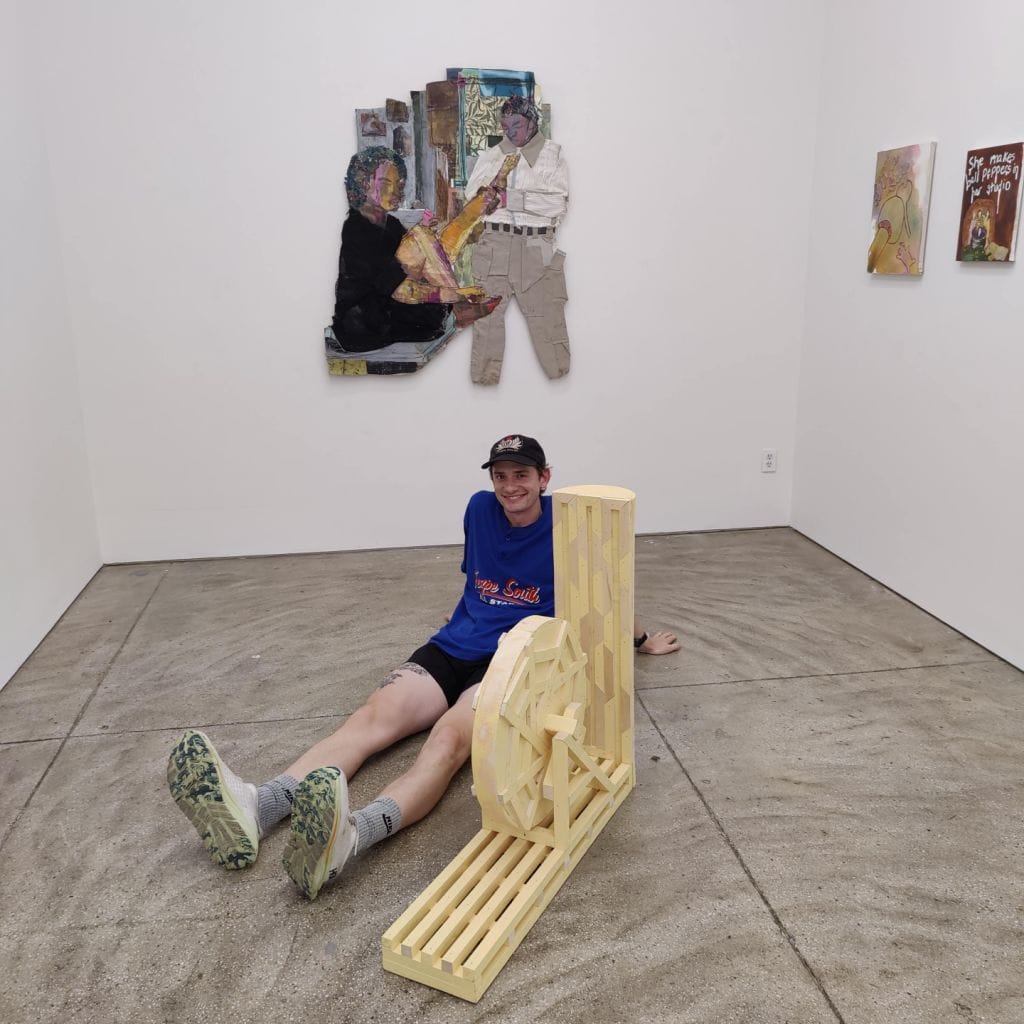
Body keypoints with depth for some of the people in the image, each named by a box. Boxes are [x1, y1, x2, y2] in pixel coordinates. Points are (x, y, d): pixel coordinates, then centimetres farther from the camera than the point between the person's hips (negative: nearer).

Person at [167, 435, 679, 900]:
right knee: (371, 718, -23)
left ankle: (346, 836, -64)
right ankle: (251, 810, -47)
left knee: (449, 737, -36)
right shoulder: (479, 508, 11)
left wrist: (643, 640, 30)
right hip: (451, 648, 5)